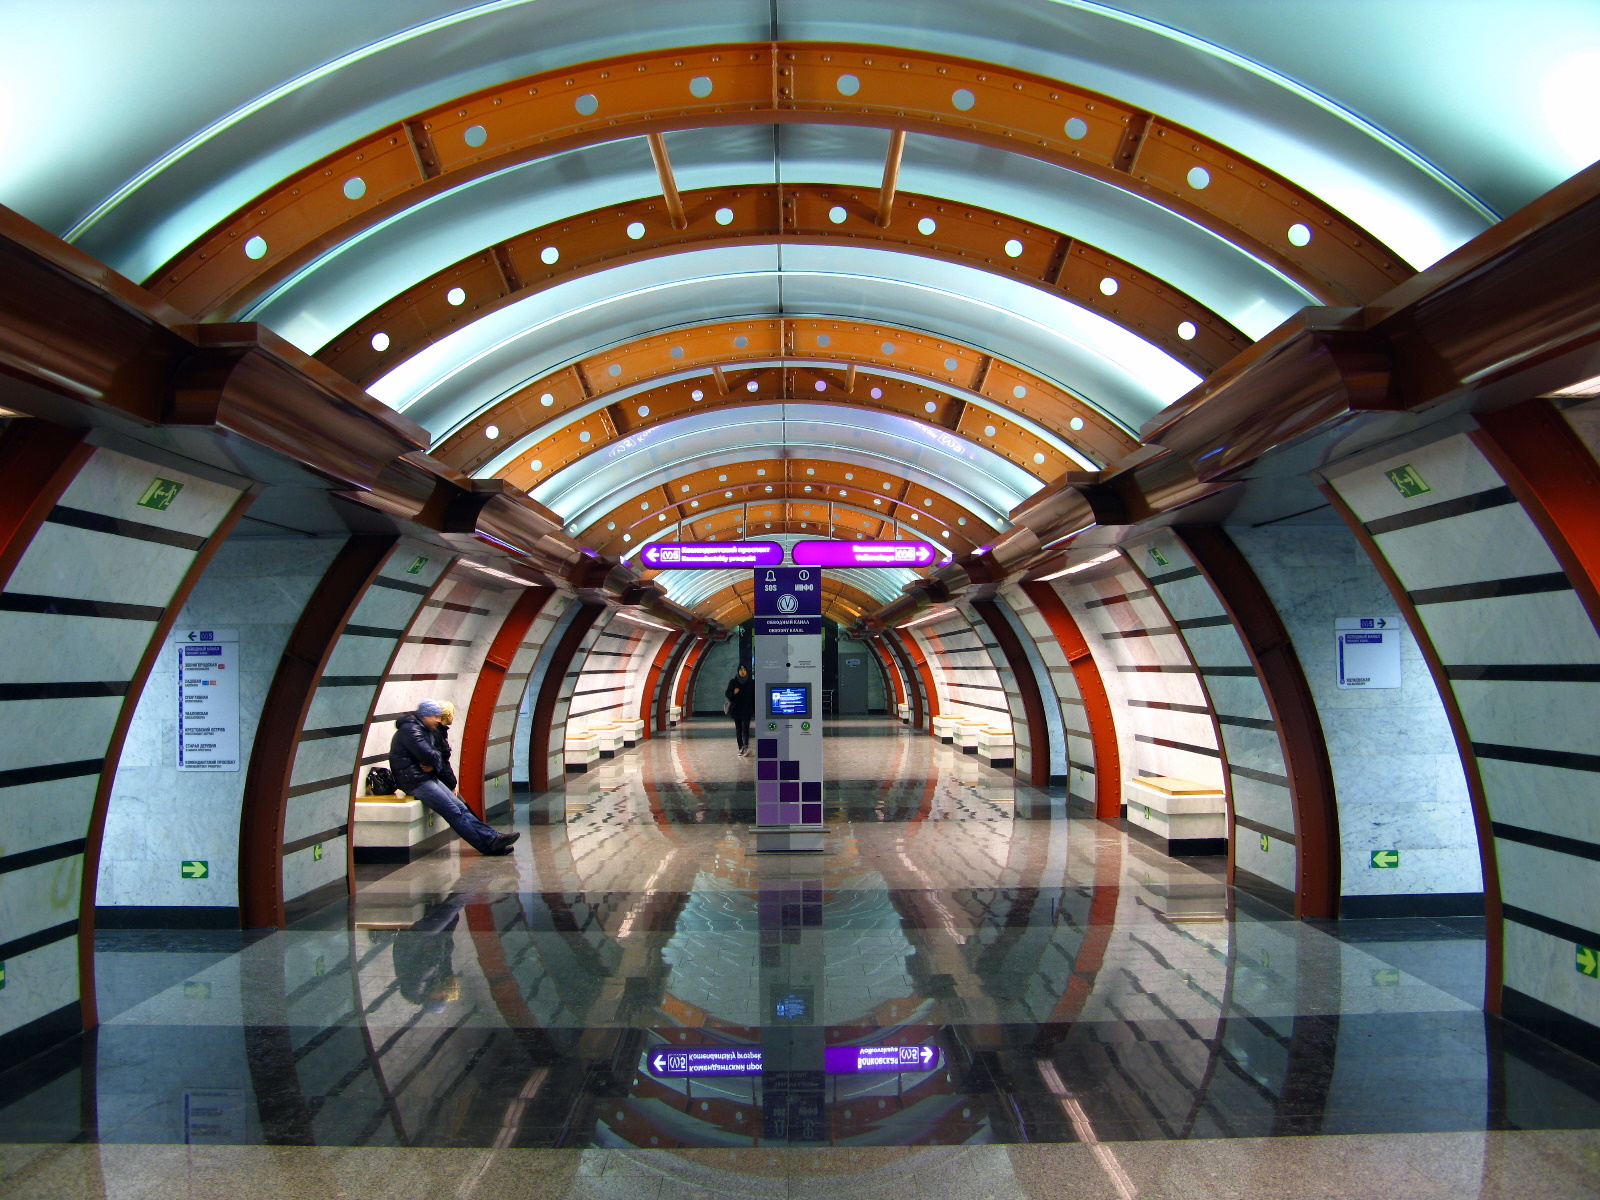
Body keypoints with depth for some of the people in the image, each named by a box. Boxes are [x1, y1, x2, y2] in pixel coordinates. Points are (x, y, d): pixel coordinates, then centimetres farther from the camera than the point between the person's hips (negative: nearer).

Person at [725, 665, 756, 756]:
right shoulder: (733, 682, 6)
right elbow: (727, 694, 6)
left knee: (745, 727, -15)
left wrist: (755, 710, 1)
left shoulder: (751, 683, 4)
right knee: (738, 729, 4)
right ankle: (741, 748, 9)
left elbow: (754, 697, 5)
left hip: (747, 710, -2)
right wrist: (733, 692, -16)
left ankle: (745, 746, -29)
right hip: (736, 710, 2)